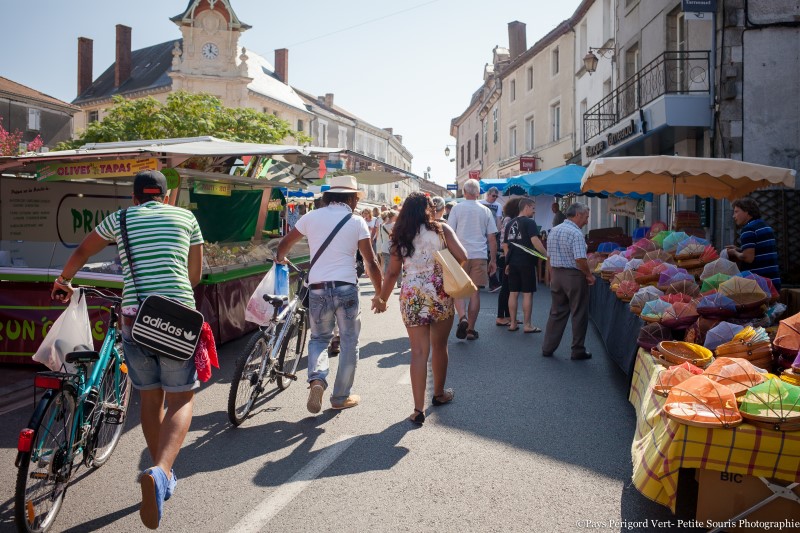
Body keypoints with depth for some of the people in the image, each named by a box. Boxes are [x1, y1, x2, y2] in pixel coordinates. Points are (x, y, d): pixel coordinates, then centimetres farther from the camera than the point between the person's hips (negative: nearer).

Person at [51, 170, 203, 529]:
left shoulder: (120, 218, 14)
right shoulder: (186, 217, 11)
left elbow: (82, 252, 28)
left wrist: (64, 281, 47)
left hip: (134, 318, 2)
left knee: (150, 398, 17)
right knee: (181, 399, 5)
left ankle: (163, 476, 28)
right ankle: (160, 471, -18)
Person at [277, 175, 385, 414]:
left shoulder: (312, 217, 6)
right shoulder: (357, 222, 1)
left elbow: (284, 244, 17)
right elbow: (371, 263, -2)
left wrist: (280, 258, 39)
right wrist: (379, 295, 8)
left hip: (317, 288, 2)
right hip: (346, 288, -2)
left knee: (319, 338, 20)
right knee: (349, 342, 13)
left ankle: (316, 379, -5)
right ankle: (341, 396, 19)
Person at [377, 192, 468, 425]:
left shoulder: (400, 236, 4)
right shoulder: (441, 229, -1)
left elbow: (392, 272, 5)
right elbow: (462, 257, -9)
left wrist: (382, 298, 16)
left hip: (411, 297, 1)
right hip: (440, 294, -1)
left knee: (419, 351, 2)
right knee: (439, 346, 16)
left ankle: (419, 408, -3)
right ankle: (439, 394, 34)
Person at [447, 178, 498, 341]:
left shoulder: (457, 209, 0)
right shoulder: (485, 211, 6)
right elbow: (492, 238, 7)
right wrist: (493, 260, 14)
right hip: (480, 256, 2)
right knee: (475, 292, 6)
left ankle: (462, 317, -17)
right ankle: (470, 329, 9)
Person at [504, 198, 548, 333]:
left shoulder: (510, 224, 14)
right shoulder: (529, 222, -8)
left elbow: (505, 245, 16)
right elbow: (535, 241, -20)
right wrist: (547, 255, -18)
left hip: (513, 262, 7)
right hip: (526, 262, -6)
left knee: (513, 293, 9)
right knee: (527, 293, -1)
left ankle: (513, 323, 12)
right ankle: (527, 325, 1)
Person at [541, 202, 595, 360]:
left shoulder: (554, 231, 9)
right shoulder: (576, 233, -16)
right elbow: (580, 259, -23)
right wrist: (589, 276, -9)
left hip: (556, 274, 7)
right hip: (574, 276, -7)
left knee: (557, 313, 14)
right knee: (579, 315, 5)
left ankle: (548, 348, 17)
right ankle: (578, 351, 11)